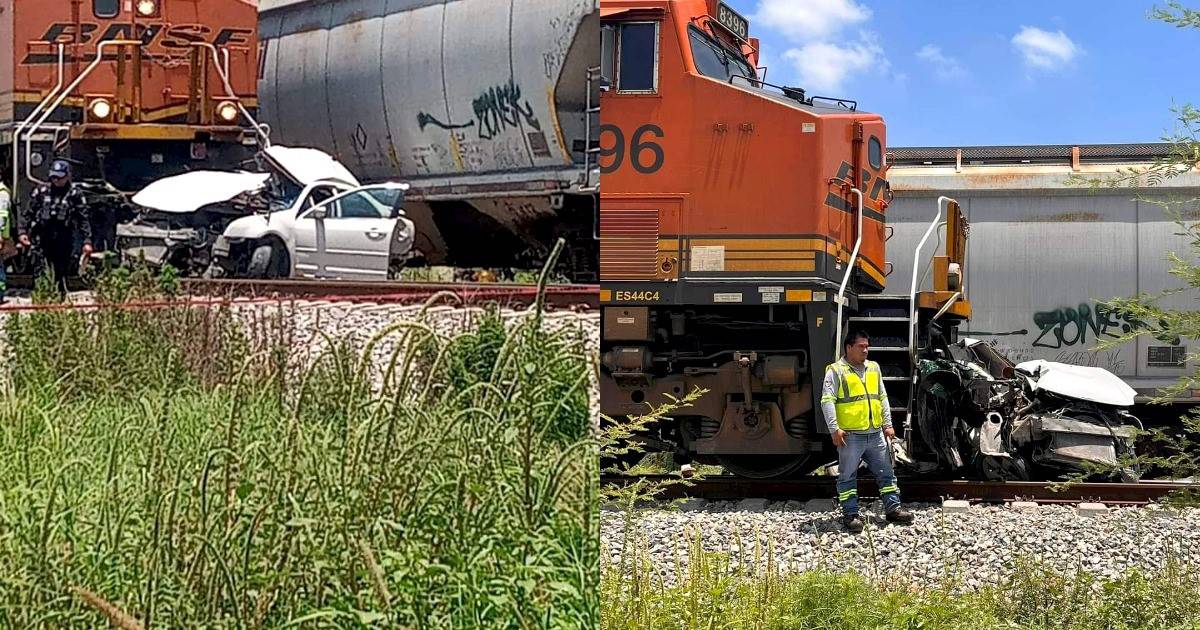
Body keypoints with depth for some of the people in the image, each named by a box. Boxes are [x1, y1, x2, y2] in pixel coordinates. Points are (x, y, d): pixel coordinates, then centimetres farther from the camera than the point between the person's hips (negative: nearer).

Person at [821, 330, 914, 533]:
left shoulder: (874, 368, 13)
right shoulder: (836, 371, -5)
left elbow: (883, 398, 18)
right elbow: (827, 401, -11)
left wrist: (888, 424, 11)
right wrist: (834, 429, -18)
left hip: (875, 433, 6)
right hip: (850, 435, -5)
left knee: (886, 472, 11)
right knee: (848, 476, 1)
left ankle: (893, 508, 20)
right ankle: (850, 514, 7)